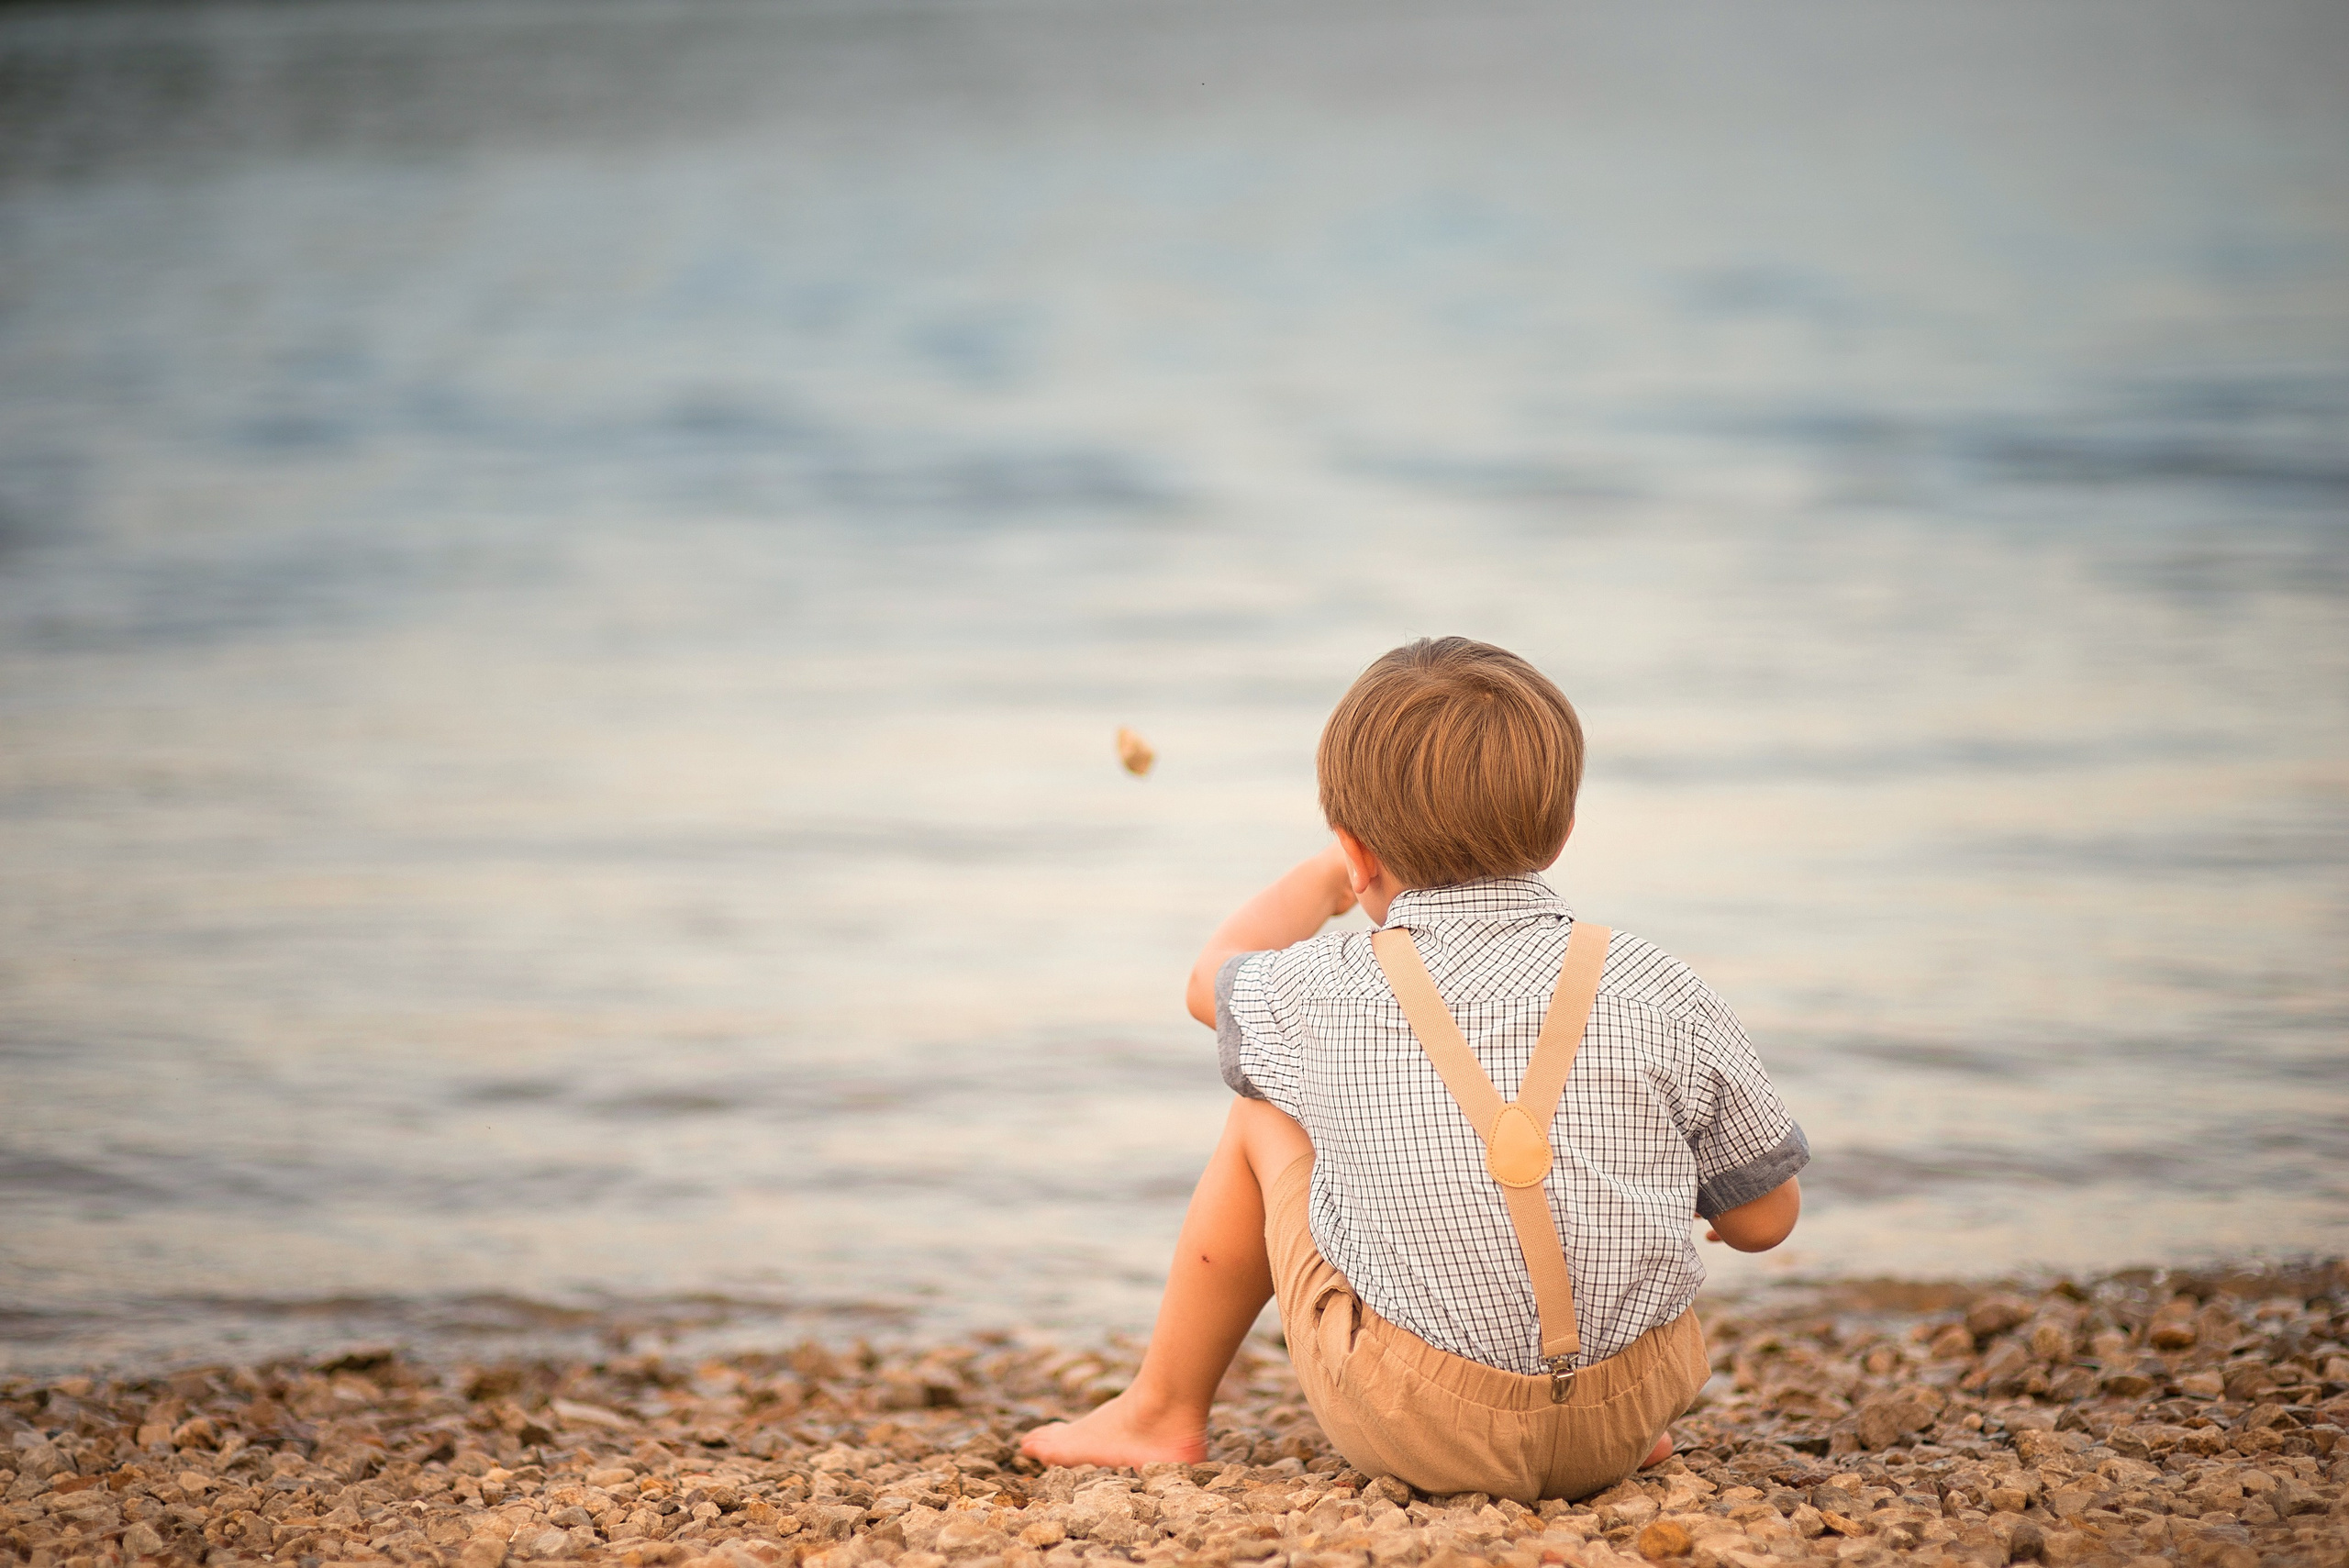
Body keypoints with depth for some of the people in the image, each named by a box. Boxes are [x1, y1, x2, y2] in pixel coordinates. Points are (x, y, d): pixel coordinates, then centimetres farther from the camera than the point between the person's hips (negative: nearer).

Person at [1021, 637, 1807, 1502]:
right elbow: (1766, 1219, 1)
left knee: (1262, 1122, 19)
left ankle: (1163, 1411, 33)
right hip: (1628, 1419, 2)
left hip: (1409, 1428, -1)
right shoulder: (1654, 993, -8)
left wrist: (1327, 875, 35)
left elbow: (1214, 977, 18)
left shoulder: (1325, 995, -7)